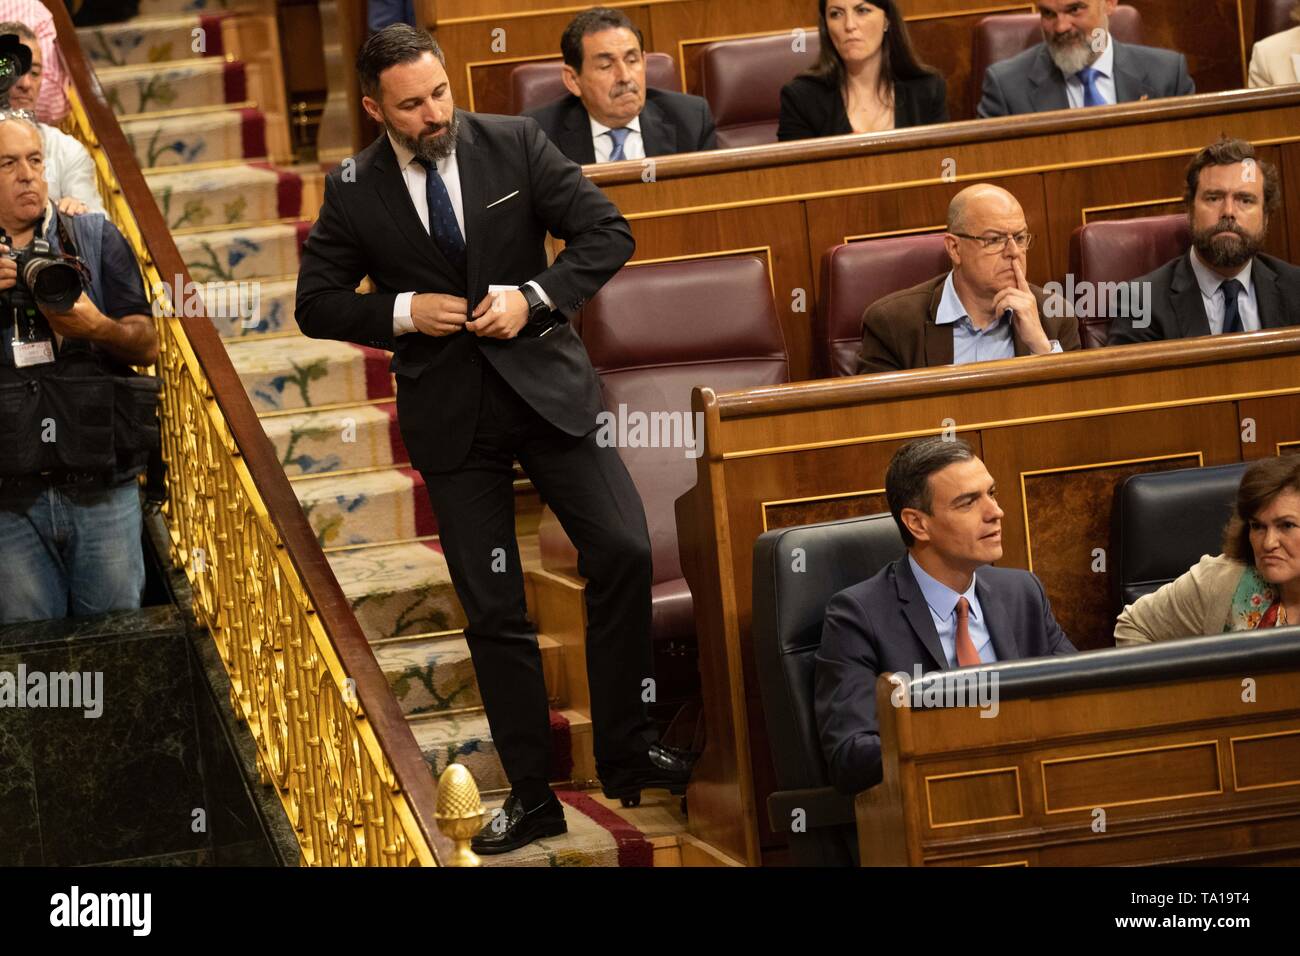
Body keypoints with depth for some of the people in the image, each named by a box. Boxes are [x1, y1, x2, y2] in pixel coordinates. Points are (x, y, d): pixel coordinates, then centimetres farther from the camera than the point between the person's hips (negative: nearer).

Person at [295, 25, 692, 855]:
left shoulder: (515, 144, -4)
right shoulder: (354, 193, -3)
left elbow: (608, 234, -3)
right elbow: (317, 303, 4)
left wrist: (534, 297, -17)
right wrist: (402, 312, -12)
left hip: (545, 384, 0)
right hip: (451, 414, 0)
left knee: (623, 552, -11)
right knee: (493, 610, 3)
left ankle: (625, 753, 5)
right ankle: (531, 795, 12)